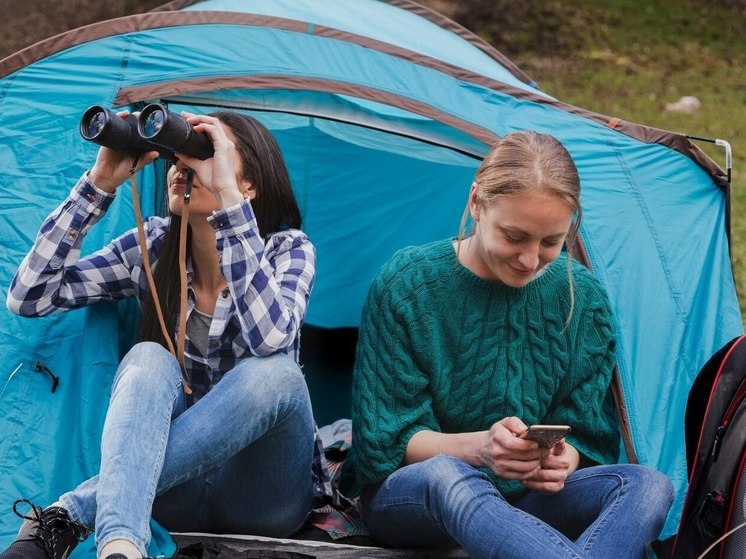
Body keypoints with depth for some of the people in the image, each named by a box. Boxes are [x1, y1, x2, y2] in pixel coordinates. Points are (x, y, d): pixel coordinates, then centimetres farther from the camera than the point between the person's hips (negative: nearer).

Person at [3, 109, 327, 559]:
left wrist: (225, 193, -33)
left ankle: (68, 516, -35)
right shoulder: (153, 246, 1)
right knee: (149, 360, -28)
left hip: (262, 499, -2)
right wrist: (101, 182, -13)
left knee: (275, 373, -33)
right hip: (175, 488, 2)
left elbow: (271, 339, -31)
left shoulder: (287, 249, -8)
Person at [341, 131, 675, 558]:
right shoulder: (406, 286, -11)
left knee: (649, 486, -28)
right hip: (407, 497, -3)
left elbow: (586, 432, 4)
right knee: (447, 475, -41)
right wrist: (478, 446, -30)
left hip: (524, 500, 3)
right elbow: (387, 441, -10)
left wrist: (564, 458, -23)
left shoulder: (583, 296, -2)